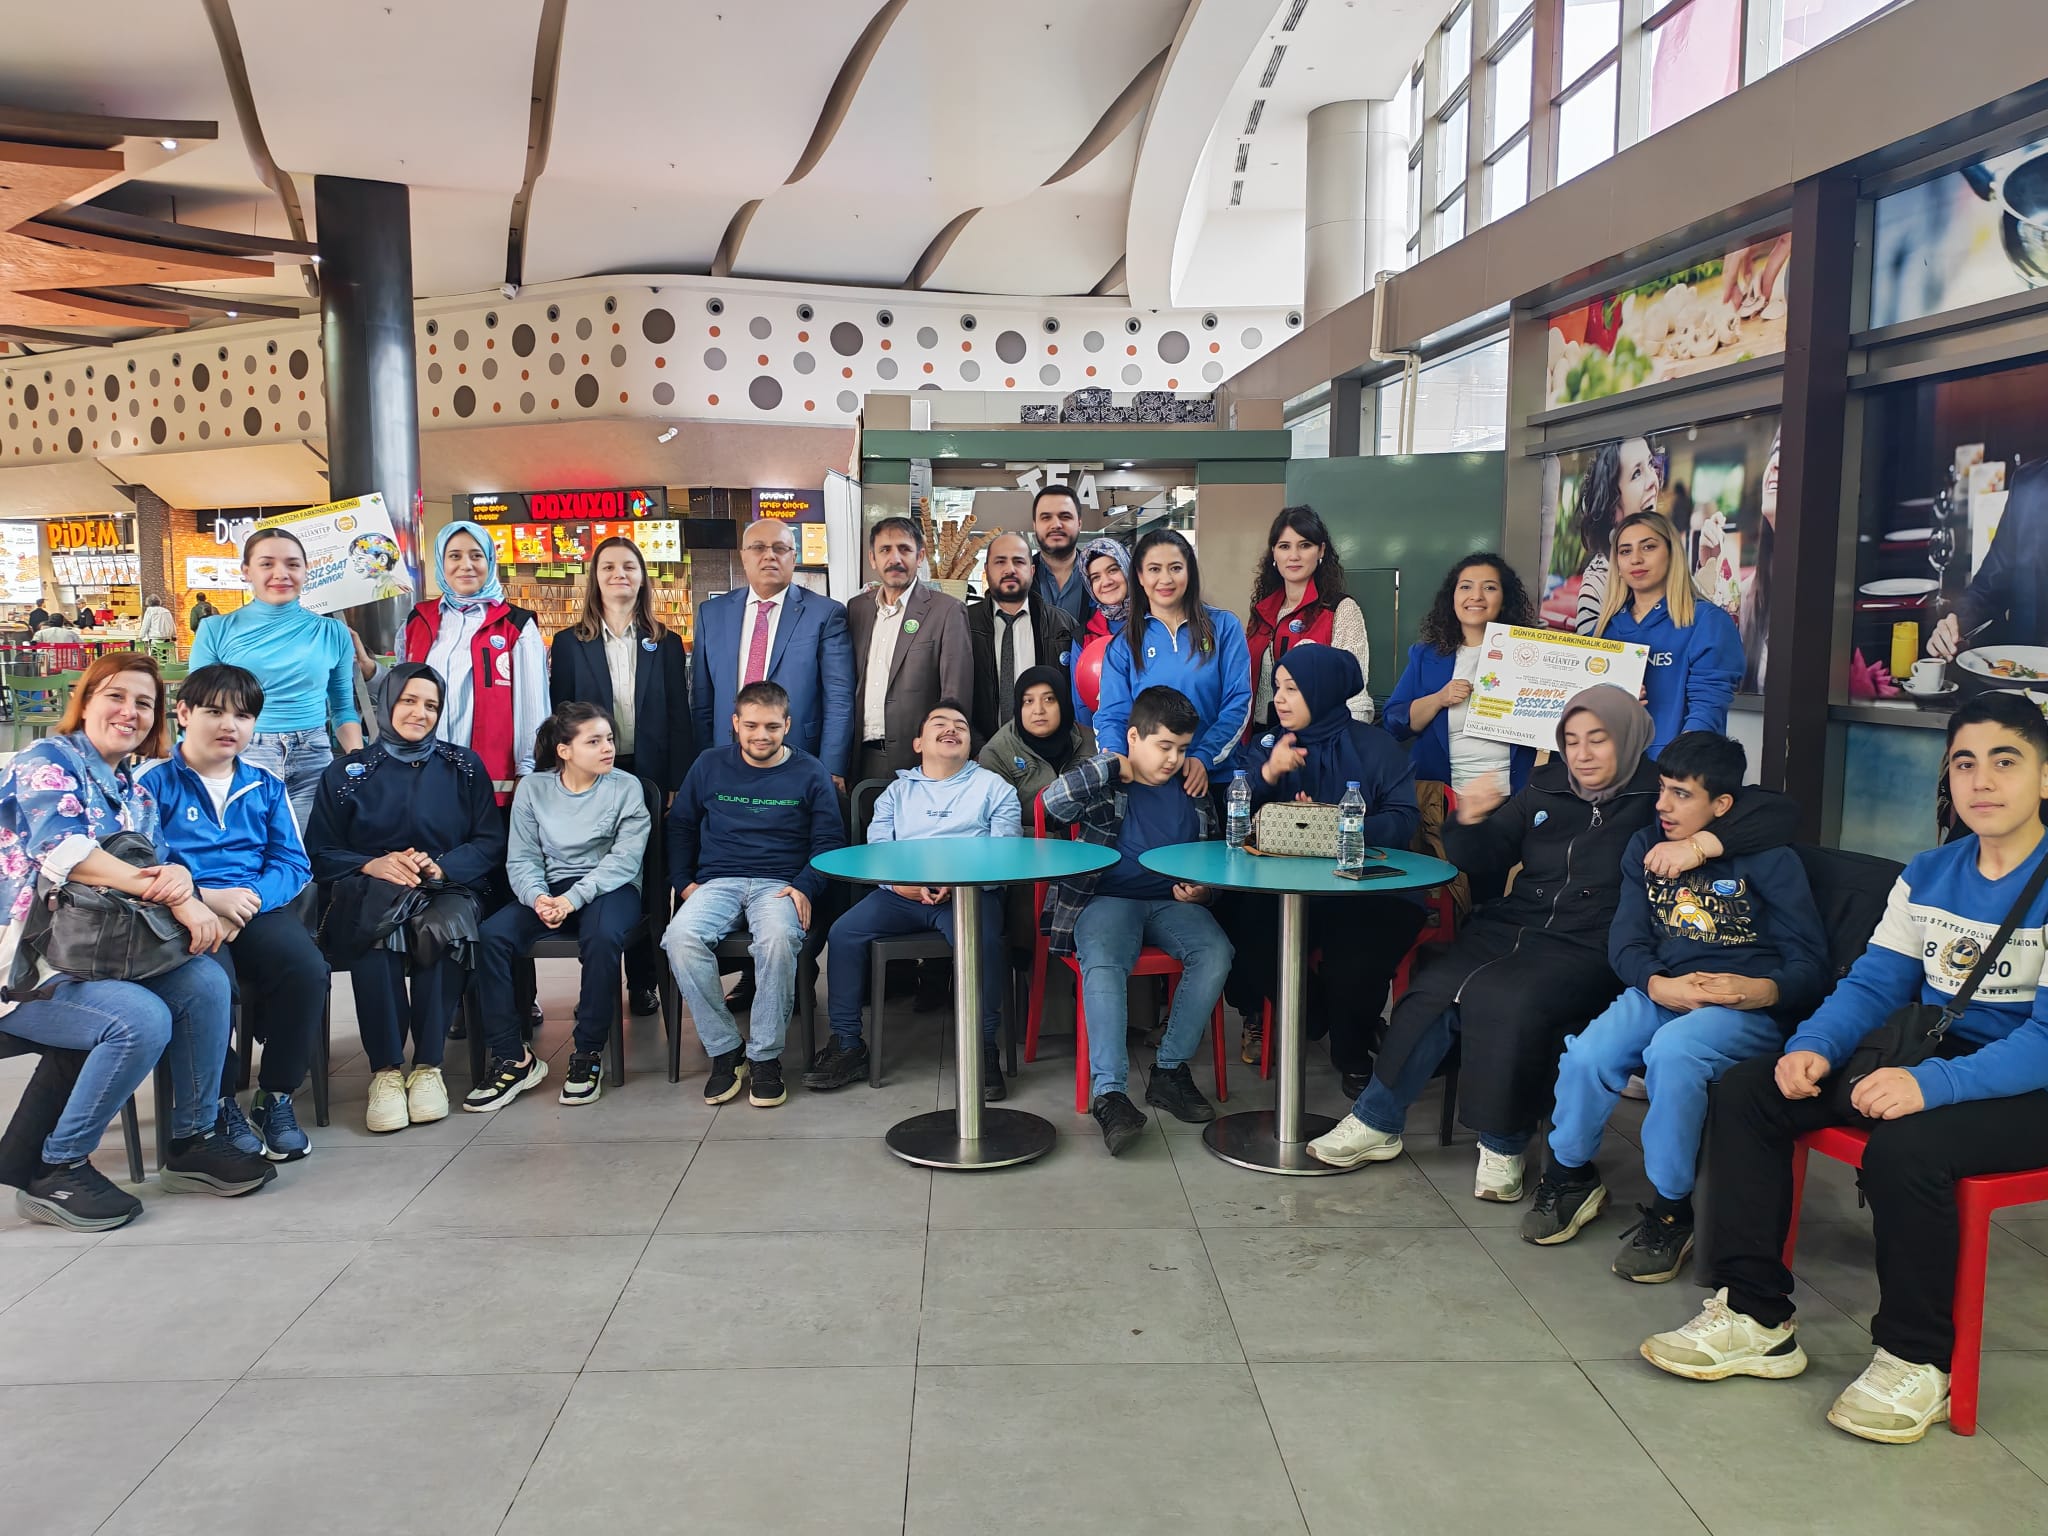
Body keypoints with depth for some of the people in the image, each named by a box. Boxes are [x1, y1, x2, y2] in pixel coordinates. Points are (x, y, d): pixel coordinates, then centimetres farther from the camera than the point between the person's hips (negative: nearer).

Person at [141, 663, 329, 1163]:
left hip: (259, 908, 3)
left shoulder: (266, 788, 18)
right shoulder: (154, 783, 6)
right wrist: (205, 898, -19)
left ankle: (276, 1097, -8)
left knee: (307, 968, -27)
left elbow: (294, 863, 10)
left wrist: (251, 897, -11)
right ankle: (220, 1104, -12)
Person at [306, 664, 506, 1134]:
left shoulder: (464, 767, 14)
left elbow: (490, 843, 7)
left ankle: (428, 1066, -26)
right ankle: (385, 1069, -29)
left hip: (446, 889, 0)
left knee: (446, 927, -36)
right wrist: (372, 865, -12)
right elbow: (320, 853, 8)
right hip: (372, 888, 0)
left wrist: (441, 865, -11)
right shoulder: (346, 773, 14)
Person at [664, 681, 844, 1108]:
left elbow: (829, 841, 8)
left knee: (778, 938, -37)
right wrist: (683, 881, 7)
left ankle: (765, 1056, -19)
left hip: (780, 884, -2)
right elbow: (680, 825, 21)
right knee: (681, 937, -31)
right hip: (717, 881, 2)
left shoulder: (810, 773, 9)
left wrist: (805, 888, -9)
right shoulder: (710, 765, 14)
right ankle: (725, 1052, -17)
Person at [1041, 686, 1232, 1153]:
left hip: (1174, 903, 3)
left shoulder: (1194, 792, 16)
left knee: (1216, 953, -27)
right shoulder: (1104, 783, 6)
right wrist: (1114, 766, -7)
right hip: (1107, 900, -3)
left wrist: (1204, 890, 4)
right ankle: (1108, 1091, -39)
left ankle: (1169, 1071, -17)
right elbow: (1055, 802, -15)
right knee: (1102, 963, -35)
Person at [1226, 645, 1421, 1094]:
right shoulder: (1267, 746, 14)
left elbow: (1404, 820, -5)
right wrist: (1266, 774, -15)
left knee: (1354, 957, -31)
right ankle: (1315, 1020, 5)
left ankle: (1353, 1055, 3)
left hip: (1365, 891, -2)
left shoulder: (1375, 746, 6)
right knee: (1245, 927, -27)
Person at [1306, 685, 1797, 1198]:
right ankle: (1375, 1123, -8)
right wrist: (1470, 820, -7)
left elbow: (1777, 813, -9)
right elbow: (1480, 857, 16)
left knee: (1506, 1000, -33)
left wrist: (1699, 844, -24)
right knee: (1433, 990, -22)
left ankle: (1503, 1147, -14)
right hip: (1510, 927, 5)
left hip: (1589, 950, -4)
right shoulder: (1547, 789, 14)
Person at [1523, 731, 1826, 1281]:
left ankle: (1670, 1209, -18)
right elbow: (1624, 941, 5)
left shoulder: (1770, 859, 0)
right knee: (1585, 1055, -25)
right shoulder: (1646, 847, 13)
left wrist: (1764, 990, -24)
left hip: (1744, 1006, -4)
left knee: (1672, 1051, -36)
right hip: (1660, 992, 4)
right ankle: (1570, 1174, 4)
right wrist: (1658, 985, -17)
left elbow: (1810, 963, -2)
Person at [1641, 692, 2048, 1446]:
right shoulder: (1929, 874, 7)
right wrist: (1816, 1046, -13)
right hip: (1934, 1058, 7)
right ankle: (1756, 1316, 0)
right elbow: (1874, 982, 7)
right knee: (1746, 1091, -5)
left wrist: (1932, 1085, -37)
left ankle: (1917, 1359, -10)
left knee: (1904, 1146, -36)